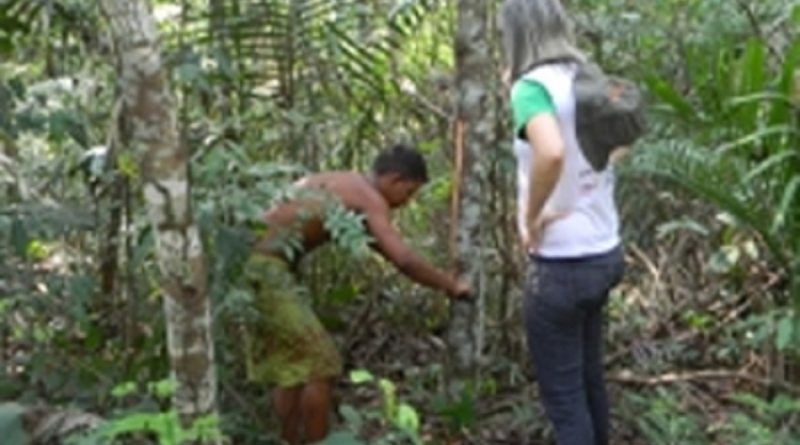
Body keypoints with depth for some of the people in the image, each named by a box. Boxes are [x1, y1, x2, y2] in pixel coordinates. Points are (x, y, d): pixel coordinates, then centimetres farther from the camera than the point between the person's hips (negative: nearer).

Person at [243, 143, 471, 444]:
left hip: (249, 260, 10)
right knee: (320, 363, -3)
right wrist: (450, 285, -3)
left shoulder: (342, 184, 22)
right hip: (265, 267, -10)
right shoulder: (369, 198, -7)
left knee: (289, 366, 16)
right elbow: (403, 260, -17)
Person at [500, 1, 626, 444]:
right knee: (588, 377, 22)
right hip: (604, 252, 8)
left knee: (562, 395, 6)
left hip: (562, 263, -8)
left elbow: (551, 153, -37)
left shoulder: (533, 87, -18)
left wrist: (531, 218, -22)